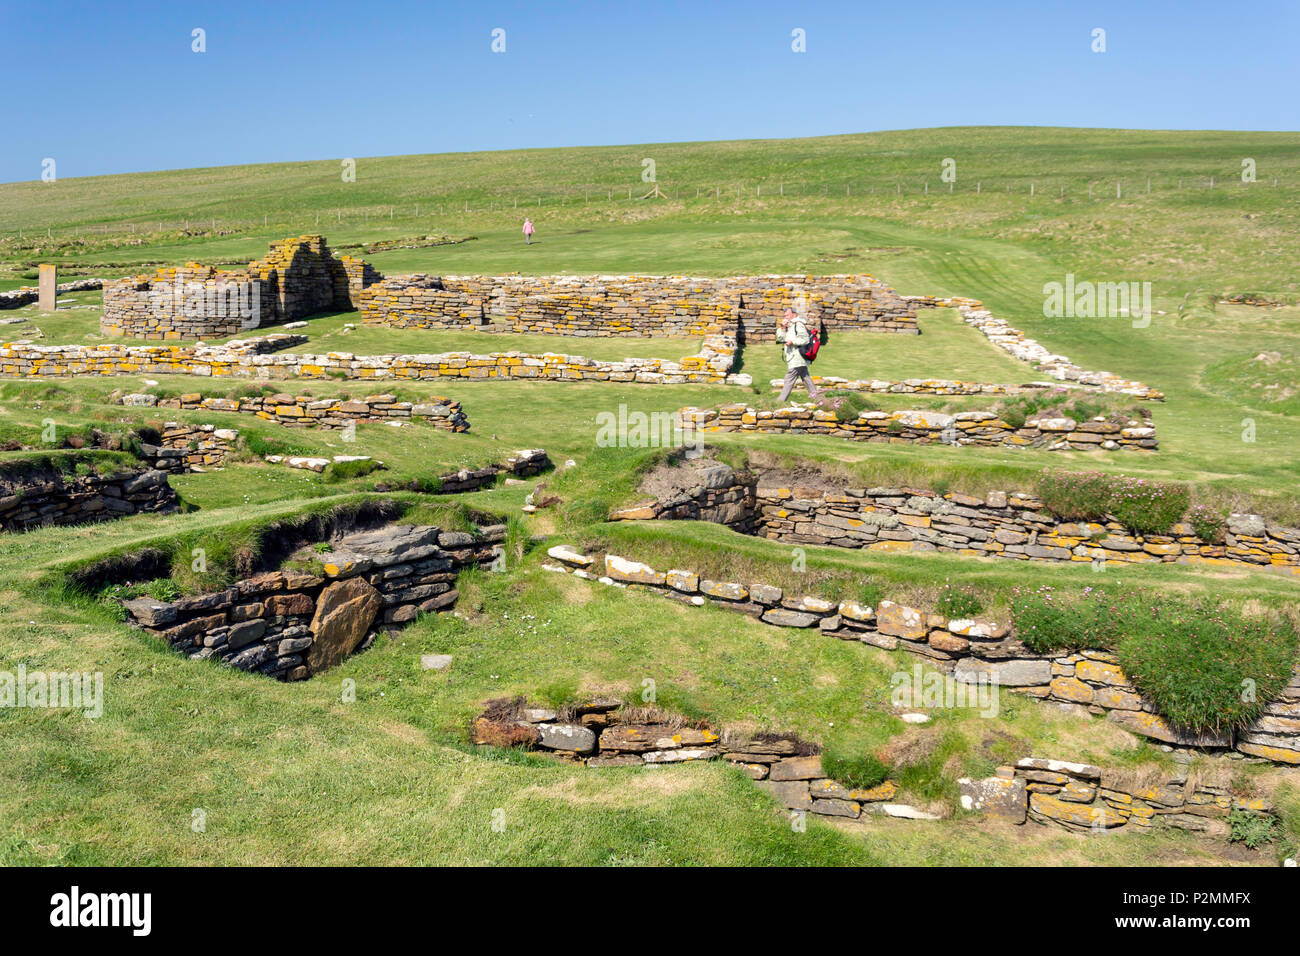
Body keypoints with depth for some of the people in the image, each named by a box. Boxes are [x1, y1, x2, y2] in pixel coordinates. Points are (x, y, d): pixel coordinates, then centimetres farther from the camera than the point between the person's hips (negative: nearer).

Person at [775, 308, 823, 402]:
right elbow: (780, 338, 13)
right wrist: (782, 327, 0)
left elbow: (805, 339, -16)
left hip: (797, 358, -10)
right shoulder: (788, 326, 20)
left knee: (789, 379, -9)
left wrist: (792, 342, -20)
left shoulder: (798, 324, -9)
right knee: (806, 378, 11)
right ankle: (815, 394, 15)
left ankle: (781, 400, -9)